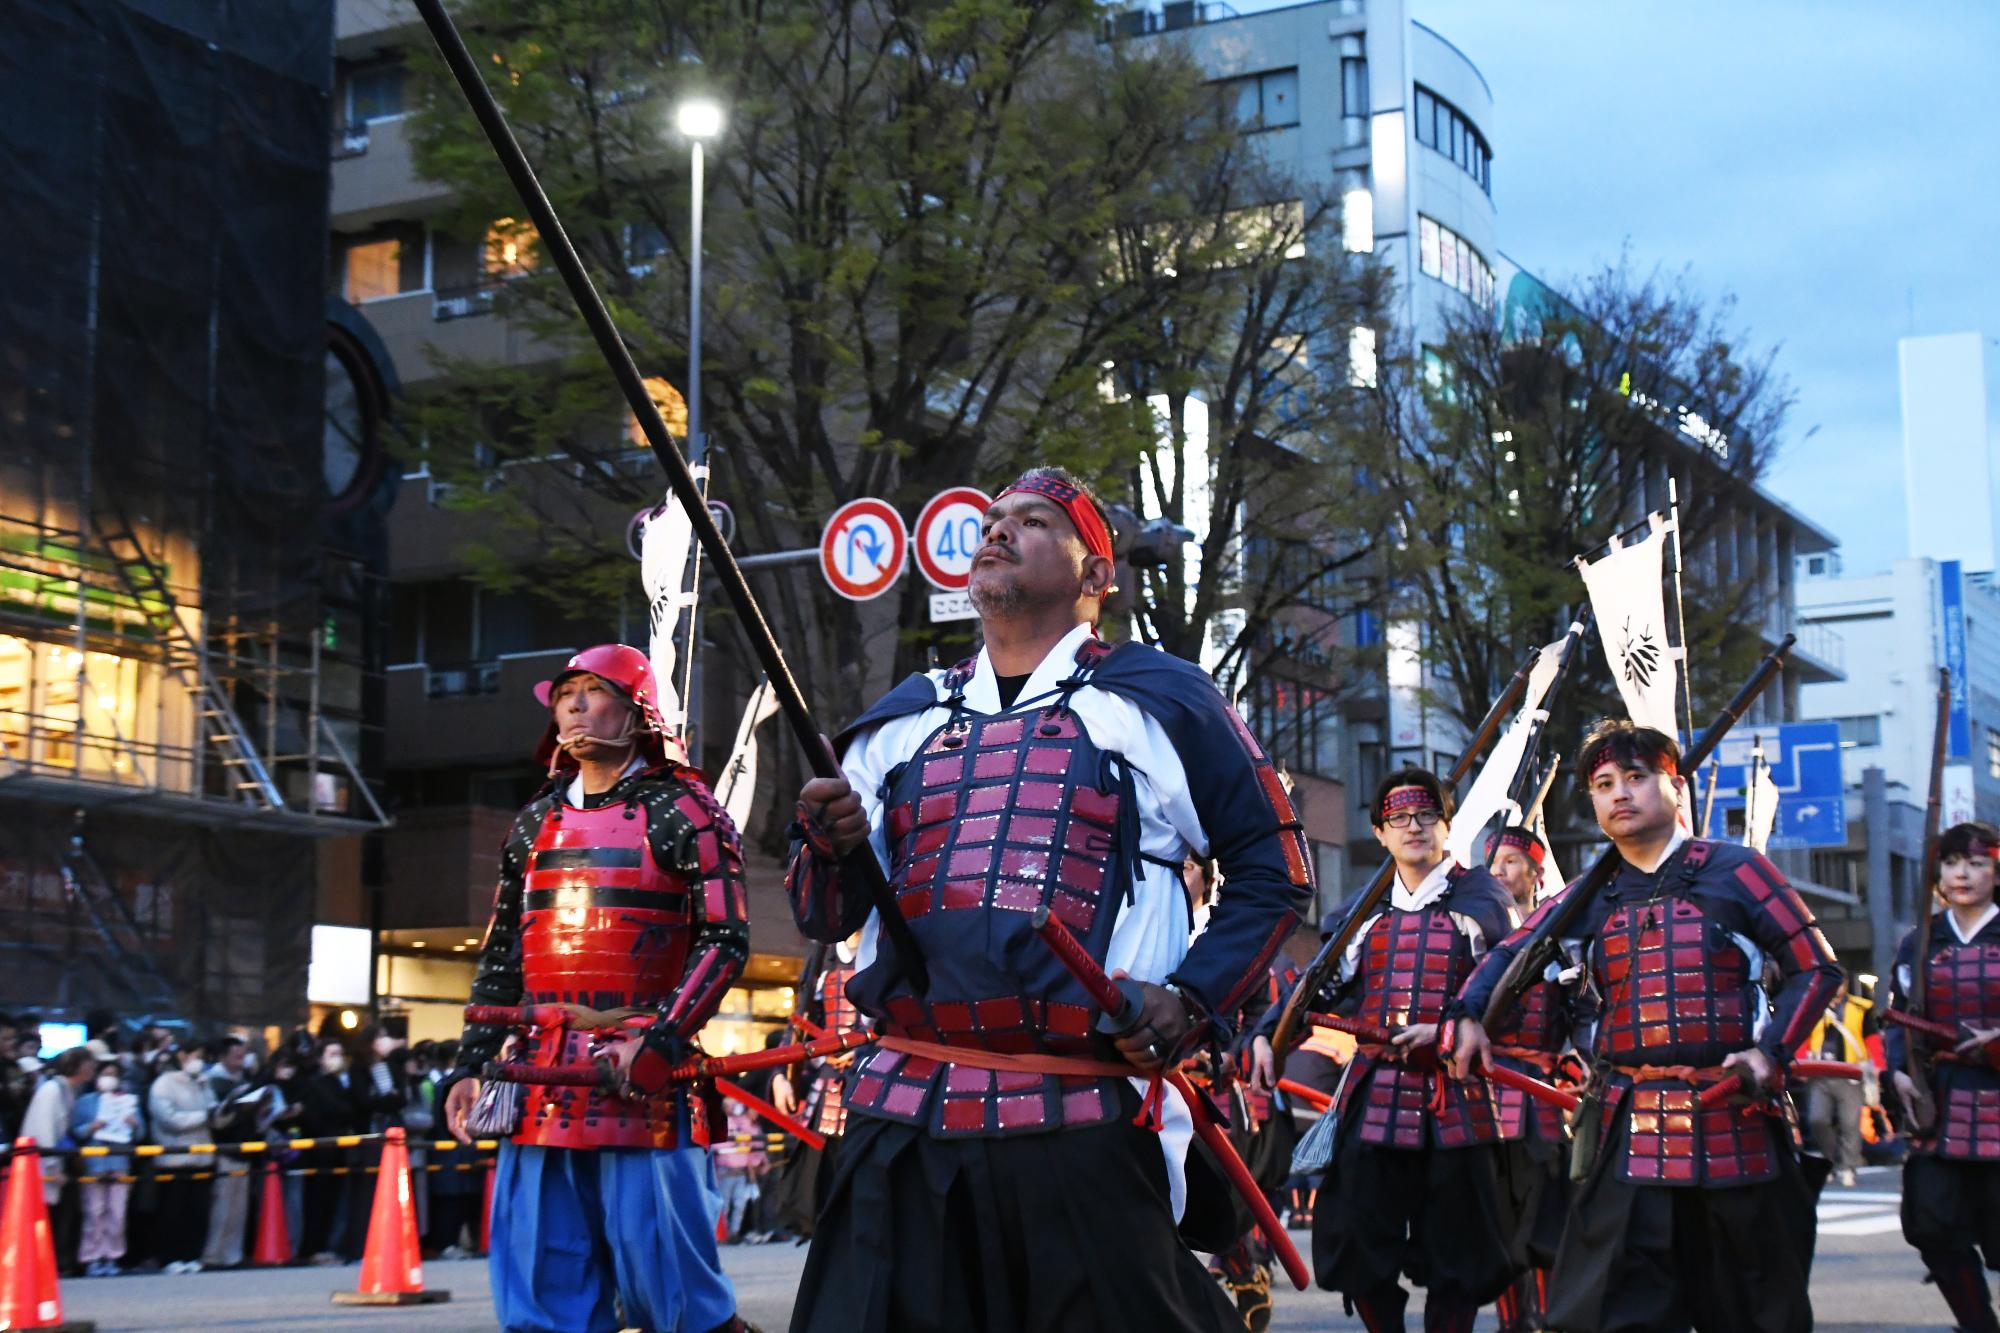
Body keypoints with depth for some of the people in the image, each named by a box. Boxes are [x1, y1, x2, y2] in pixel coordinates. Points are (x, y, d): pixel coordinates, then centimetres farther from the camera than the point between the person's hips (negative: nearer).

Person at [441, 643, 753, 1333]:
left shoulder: (683, 811, 0)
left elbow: (725, 940, -7)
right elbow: (501, 957, 22)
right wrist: (470, 1065, 14)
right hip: (543, 1087, 6)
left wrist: (659, 1041, -18)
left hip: (645, 1077, -6)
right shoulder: (537, 822, 18)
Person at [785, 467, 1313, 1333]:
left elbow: (1273, 870, 9)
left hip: (1083, 1133, -3)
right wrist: (830, 845, -3)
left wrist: (1195, 1000, -5)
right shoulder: (900, 723, 18)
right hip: (900, 1126, 4)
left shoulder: (1161, 703, 7)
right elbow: (825, 917, 19)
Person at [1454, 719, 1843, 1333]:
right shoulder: (1591, 898, 13)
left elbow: (1816, 968, 2)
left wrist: (1771, 1051, -11)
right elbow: (1510, 953, 20)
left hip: (1733, 1123, -2)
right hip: (1628, 1137, 2)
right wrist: (1468, 1017, 1)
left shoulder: (1733, 871, 3)